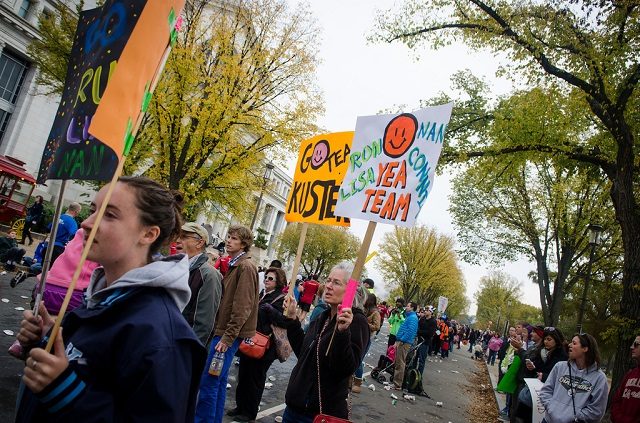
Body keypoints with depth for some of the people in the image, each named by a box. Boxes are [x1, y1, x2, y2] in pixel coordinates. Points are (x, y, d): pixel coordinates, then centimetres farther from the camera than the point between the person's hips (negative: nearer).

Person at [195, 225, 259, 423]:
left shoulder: (246, 267, -14)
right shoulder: (233, 265, 15)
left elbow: (242, 307, -20)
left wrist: (227, 337, -20)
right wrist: (221, 333, 15)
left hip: (229, 334, -9)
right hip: (222, 330, 9)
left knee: (208, 381, -4)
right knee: (218, 380, 16)